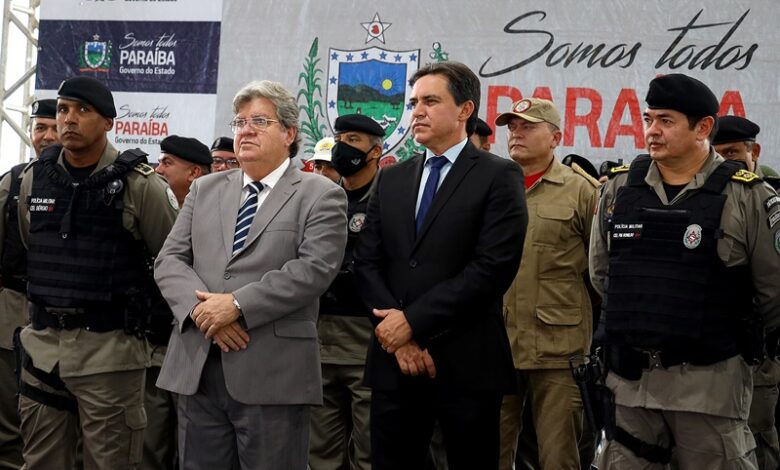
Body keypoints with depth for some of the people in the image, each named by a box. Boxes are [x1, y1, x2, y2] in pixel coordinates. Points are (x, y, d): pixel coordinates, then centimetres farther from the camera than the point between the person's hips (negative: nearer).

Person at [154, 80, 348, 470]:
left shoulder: (320, 196, 1)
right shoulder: (204, 190, 16)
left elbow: (314, 269, -12)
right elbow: (169, 260, 8)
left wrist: (237, 305, -18)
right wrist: (204, 308, -11)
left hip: (272, 375, -4)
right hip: (195, 368, 5)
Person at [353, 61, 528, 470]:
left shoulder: (498, 177, -2)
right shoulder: (391, 179, 14)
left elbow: (493, 268, -13)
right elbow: (367, 263, 7)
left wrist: (413, 321, -14)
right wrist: (398, 335, -8)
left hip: (467, 364, -4)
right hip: (394, 361, 4)